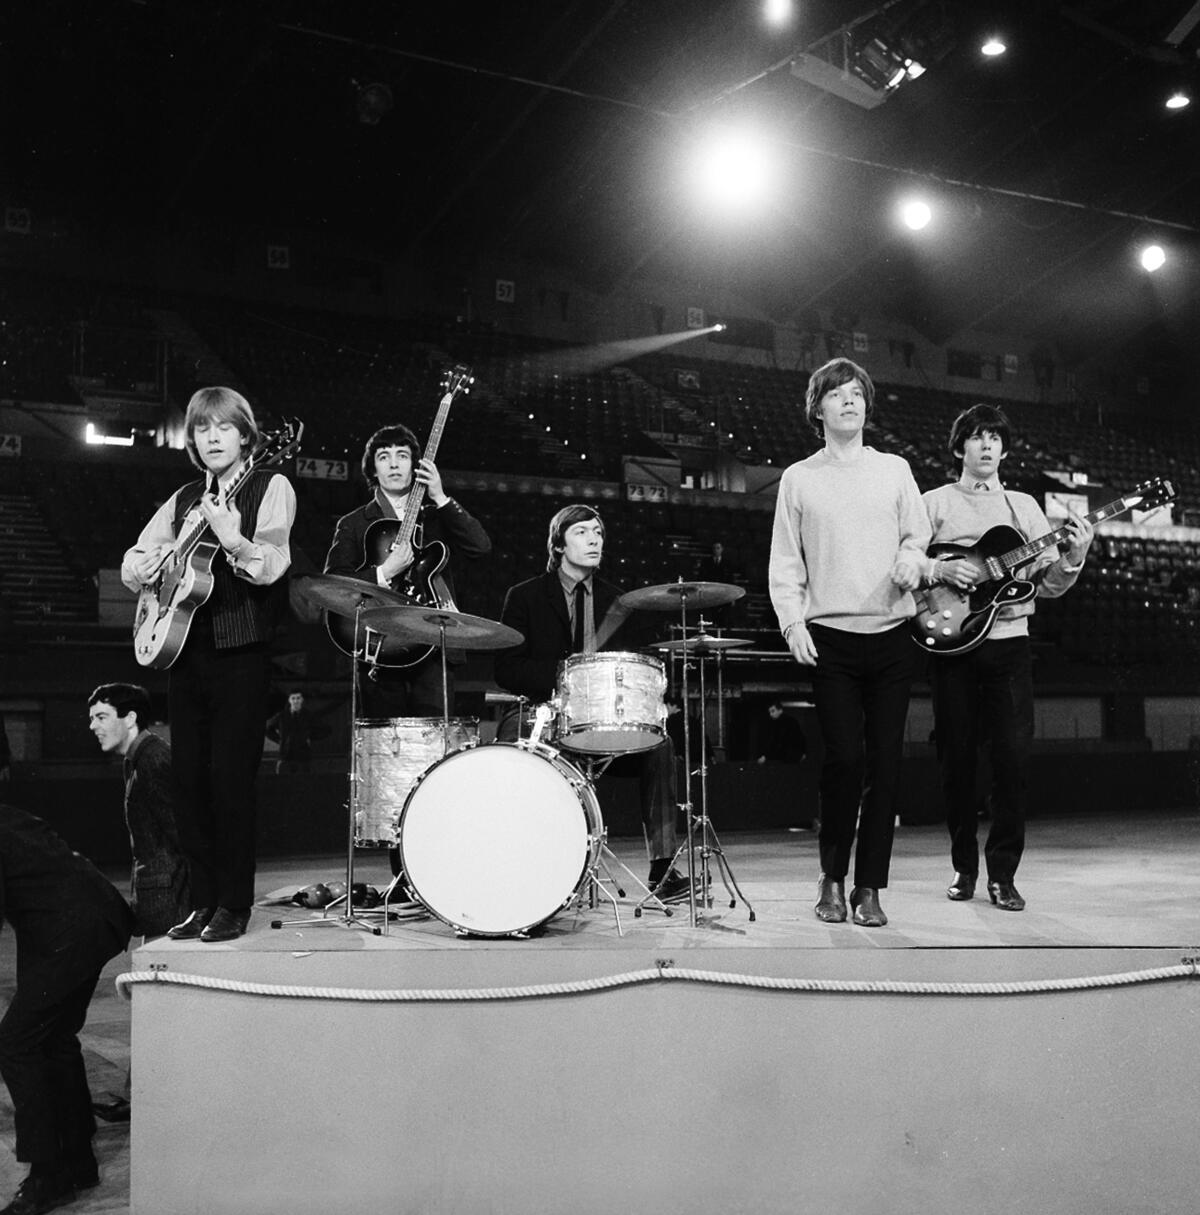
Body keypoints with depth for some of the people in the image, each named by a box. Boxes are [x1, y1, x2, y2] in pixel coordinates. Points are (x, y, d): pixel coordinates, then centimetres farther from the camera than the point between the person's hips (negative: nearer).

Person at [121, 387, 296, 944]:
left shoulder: (271, 487, -1)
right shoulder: (184, 498, 17)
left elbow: (272, 565, -16)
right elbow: (132, 559, 22)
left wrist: (232, 541, -34)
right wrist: (144, 568, 0)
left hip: (241, 653, -6)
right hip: (184, 649, 6)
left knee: (231, 778, -6)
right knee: (188, 779, 7)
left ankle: (235, 907, 4)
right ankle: (204, 901, 17)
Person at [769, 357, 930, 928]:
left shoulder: (895, 470, 13)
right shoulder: (798, 478, 9)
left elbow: (918, 537, 15)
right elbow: (785, 562, 6)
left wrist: (910, 561, -8)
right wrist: (792, 623, -6)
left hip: (891, 635, 2)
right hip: (830, 639, -2)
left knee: (885, 761, 0)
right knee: (844, 758, -8)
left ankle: (870, 887, 10)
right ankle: (832, 877, 13)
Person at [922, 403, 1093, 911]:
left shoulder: (1024, 506, 15)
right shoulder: (934, 503, 8)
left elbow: (1049, 584, 10)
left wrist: (1073, 558, -9)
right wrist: (939, 570, -15)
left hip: (1009, 643, 2)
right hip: (952, 643, -2)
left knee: (1014, 759, -5)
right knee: (957, 759, 3)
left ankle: (1002, 874, 5)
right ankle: (964, 867, 17)